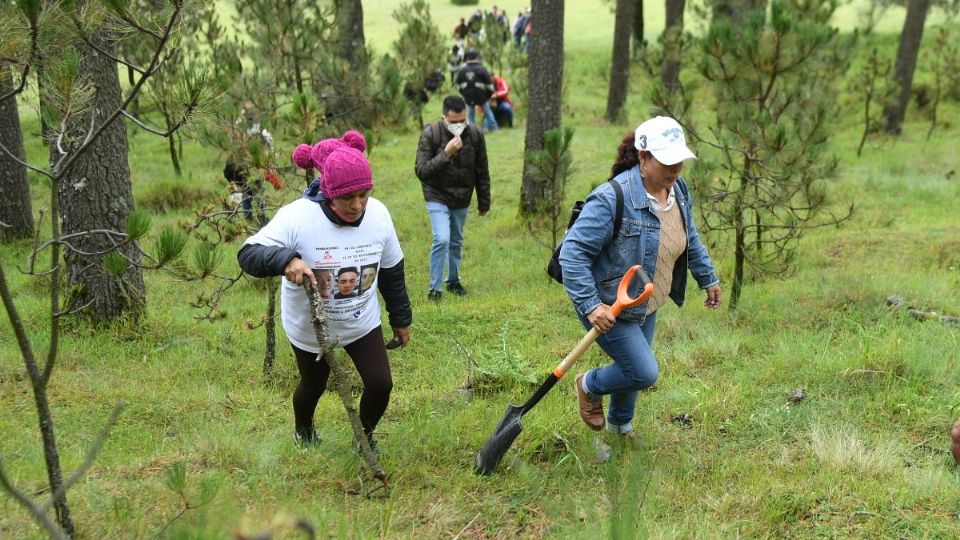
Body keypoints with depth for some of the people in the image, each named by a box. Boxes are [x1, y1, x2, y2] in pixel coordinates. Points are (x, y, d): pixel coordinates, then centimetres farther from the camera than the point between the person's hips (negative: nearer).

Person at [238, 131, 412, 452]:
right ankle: (303, 430, 56)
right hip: (310, 329, -2)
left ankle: (364, 435, 33)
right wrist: (285, 259, -50)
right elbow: (248, 254, -29)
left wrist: (401, 318, 9)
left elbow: (391, 271, -1)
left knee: (381, 384, -1)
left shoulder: (377, 214, -16)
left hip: (363, 324, 3)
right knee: (313, 387, 20)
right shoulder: (297, 217, -31)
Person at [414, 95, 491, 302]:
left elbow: (482, 172, 2)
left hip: (462, 199, 4)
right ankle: (435, 288, -6)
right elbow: (421, 171, -24)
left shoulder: (475, 134, -10)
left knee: (456, 242, 16)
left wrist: (484, 202, 8)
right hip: (437, 197, -4)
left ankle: (453, 281, 36)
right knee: (442, 239, -17)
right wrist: (446, 154, -34)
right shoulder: (430, 133, -19)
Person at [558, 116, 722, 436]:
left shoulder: (678, 191, -4)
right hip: (609, 307, -8)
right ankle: (589, 386, 23)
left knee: (634, 370, 21)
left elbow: (690, 240, 16)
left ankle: (620, 423, 49)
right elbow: (572, 252, -29)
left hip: (646, 306, 8)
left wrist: (708, 278, 22)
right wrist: (591, 305, -34)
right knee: (644, 373, -8)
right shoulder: (613, 198, -30)